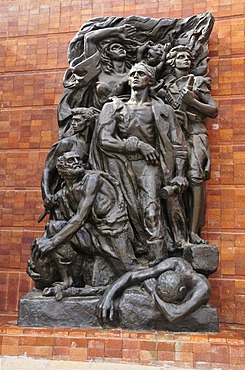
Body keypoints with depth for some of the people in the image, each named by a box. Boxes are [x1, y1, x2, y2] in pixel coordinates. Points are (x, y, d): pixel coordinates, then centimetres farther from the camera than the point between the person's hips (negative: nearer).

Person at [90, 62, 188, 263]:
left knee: (151, 211, -19)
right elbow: (103, 140, 2)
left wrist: (180, 174, -6)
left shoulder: (161, 109, 14)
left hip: (148, 165, -1)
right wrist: (138, 145, -5)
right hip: (122, 165, 2)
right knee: (134, 212, -9)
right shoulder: (114, 107, 16)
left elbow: (177, 144, 8)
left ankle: (158, 260, -18)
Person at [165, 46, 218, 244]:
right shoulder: (167, 86, 21)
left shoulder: (198, 82, 14)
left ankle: (194, 230, -20)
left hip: (195, 135, -2)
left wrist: (192, 101, -5)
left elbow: (214, 111, 7)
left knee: (195, 177, -19)